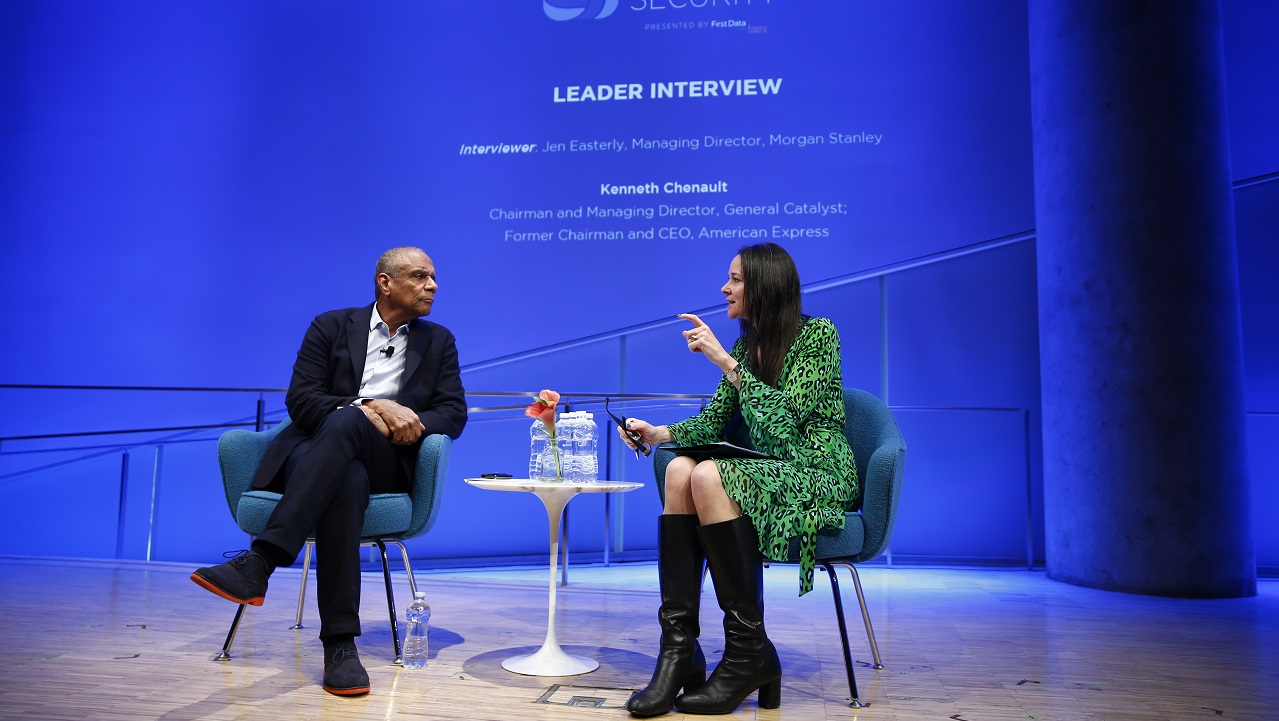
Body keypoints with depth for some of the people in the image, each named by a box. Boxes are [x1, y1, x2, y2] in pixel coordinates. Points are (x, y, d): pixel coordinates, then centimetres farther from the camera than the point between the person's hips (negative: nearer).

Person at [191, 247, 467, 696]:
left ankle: (258, 563, -42)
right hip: (315, 452, 0)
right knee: (347, 479, -39)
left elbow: (454, 414, 6)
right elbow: (300, 401, -1)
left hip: (385, 463, 1)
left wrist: (414, 421, -17)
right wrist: (370, 406, -18)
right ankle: (340, 642, -38)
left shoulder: (439, 342, 16)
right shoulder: (331, 326, 11)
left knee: (346, 423, -36)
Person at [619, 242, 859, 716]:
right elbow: (713, 423, 10)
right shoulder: (746, 346, 13)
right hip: (769, 472, 6)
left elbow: (788, 416, -19)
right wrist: (657, 433, -7)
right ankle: (678, 649, -29)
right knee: (681, 469, -25)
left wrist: (724, 361, -19)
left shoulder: (818, 334, -7)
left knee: (709, 476, -32)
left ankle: (750, 652, -22)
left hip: (819, 475, -6)